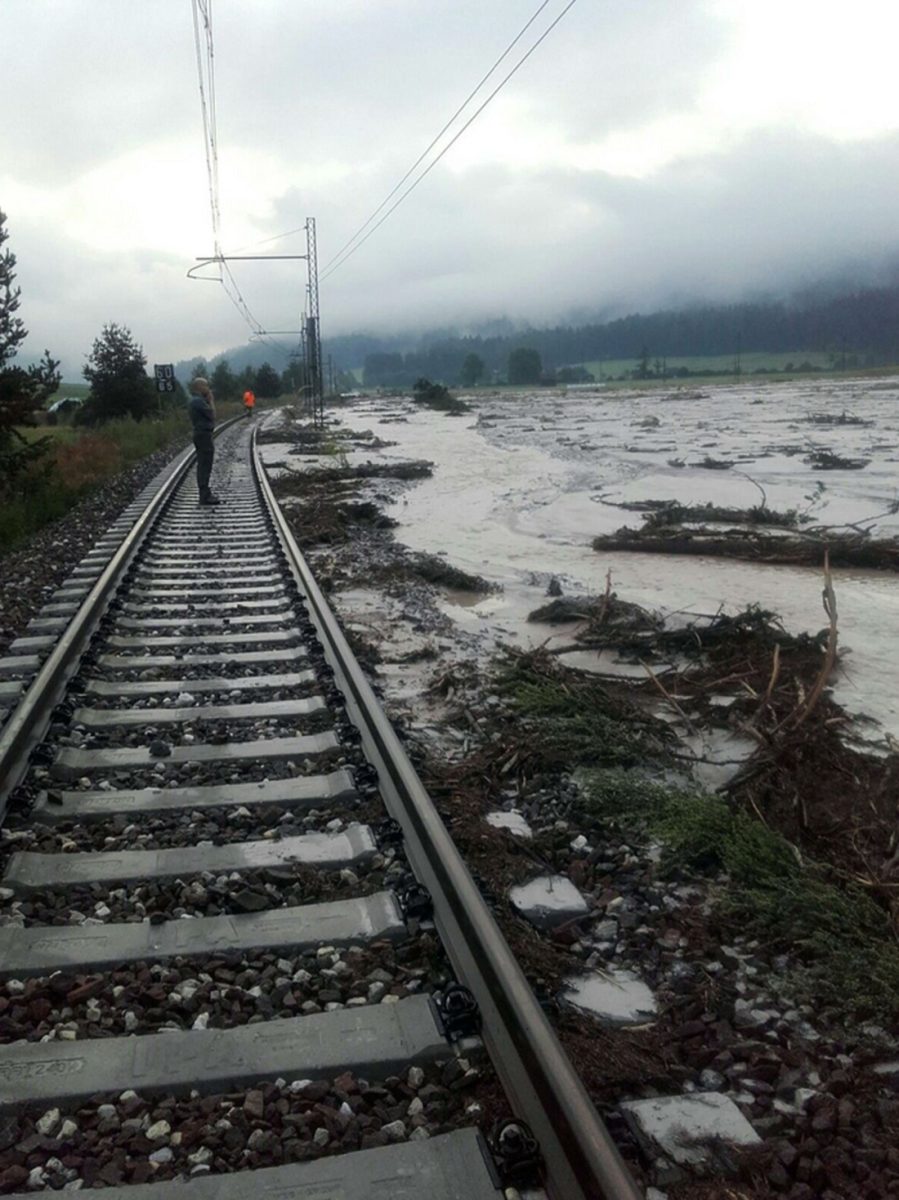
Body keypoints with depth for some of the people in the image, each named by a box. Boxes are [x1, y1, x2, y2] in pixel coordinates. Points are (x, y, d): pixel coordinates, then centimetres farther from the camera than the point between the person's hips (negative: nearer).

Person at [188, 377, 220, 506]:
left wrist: (208, 400, 12)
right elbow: (212, 415, -17)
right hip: (204, 435, -11)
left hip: (201, 435, 11)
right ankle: (205, 496, -7)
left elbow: (208, 416, 17)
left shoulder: (195, 401, 15)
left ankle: (204, 494, 22)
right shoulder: (199, 401, -17)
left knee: (203, 466, 15)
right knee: (205, 467, -8)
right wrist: (211, 400, -7)